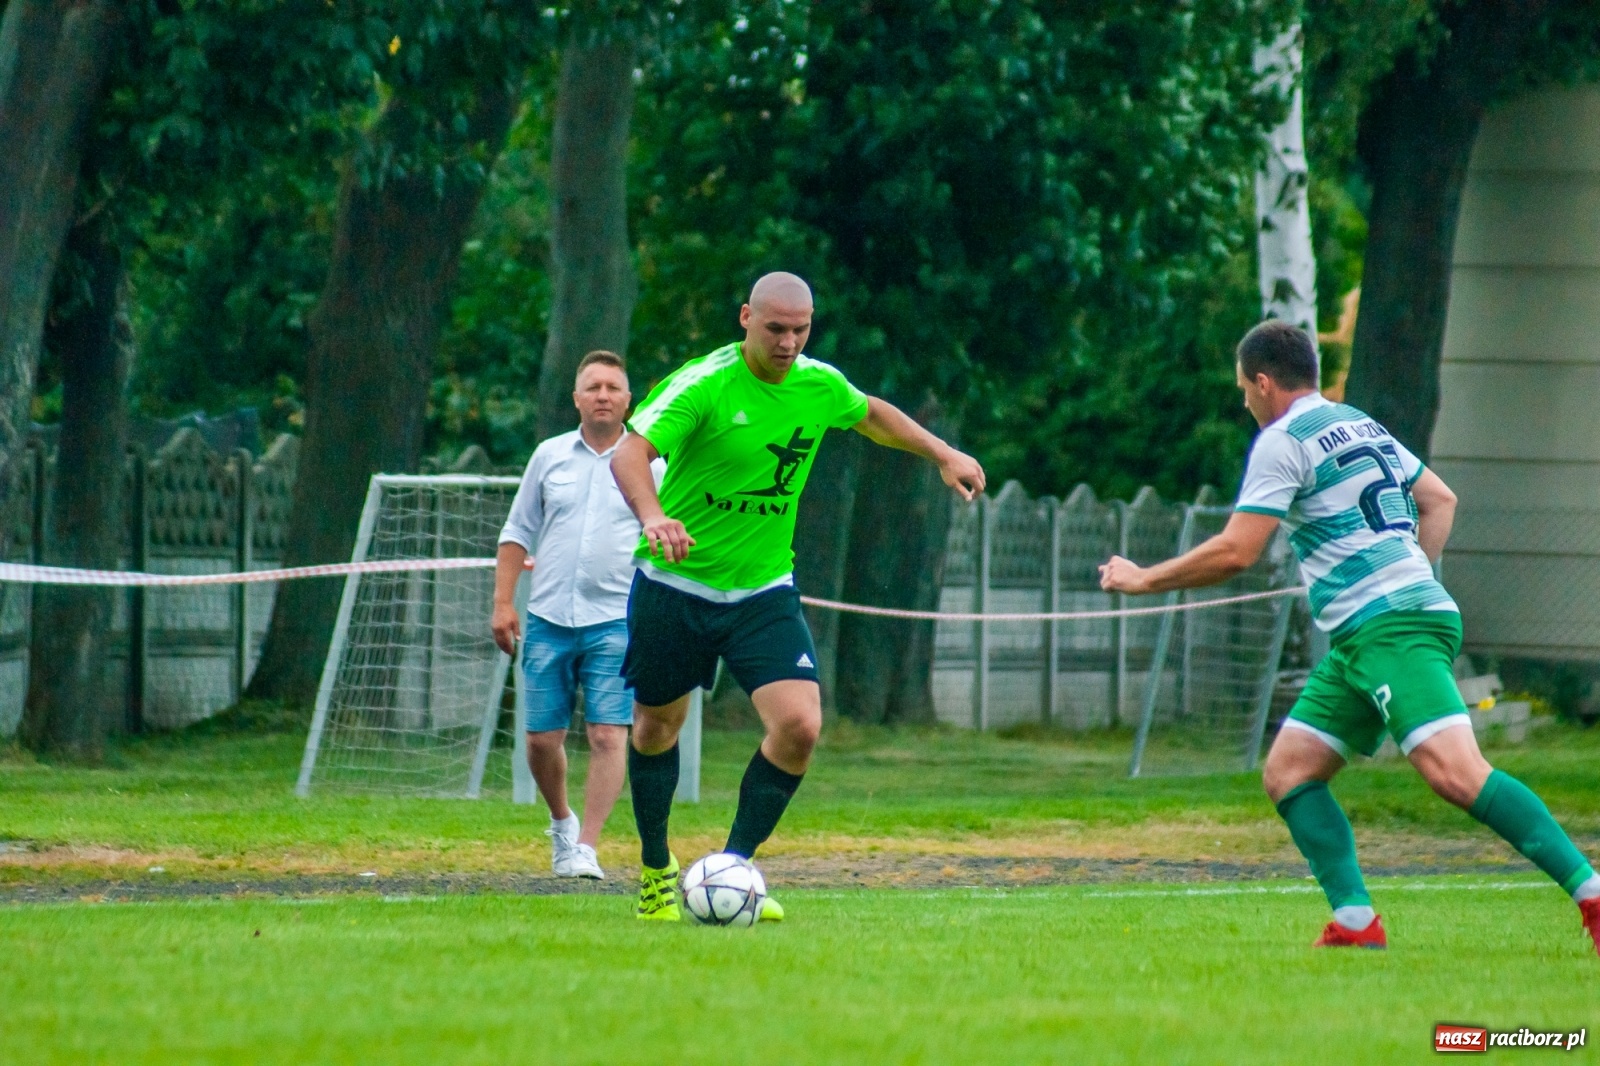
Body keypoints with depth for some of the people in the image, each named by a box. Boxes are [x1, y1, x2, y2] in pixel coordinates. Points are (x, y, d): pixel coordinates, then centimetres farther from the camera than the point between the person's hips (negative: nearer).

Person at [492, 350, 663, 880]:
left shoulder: (647, 466, 5)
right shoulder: (550, 456, 9)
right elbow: (517, 533, 13)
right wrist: (503, 603, 4)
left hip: (616, 621, -2)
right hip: (549, 619, 2)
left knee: (608, 735, -12)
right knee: (542, 738, 3)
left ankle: (585, 847, -10)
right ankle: (561, 821, 29)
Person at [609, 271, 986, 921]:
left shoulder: (818, 386, -2)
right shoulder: (704, 385, -18)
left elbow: (870, 415, 23)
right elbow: (630, 453, -31)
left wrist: (942, 454, 20)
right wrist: (653, 518, -49)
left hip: (764, 588, 3)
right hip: (674, 584, -3)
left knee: (800, 726, -15)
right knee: (657, 726, 10)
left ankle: (734, 865, 1)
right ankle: (656, 871, 33)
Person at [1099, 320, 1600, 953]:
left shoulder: (1283, 442, -5)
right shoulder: (1359, 425, 22)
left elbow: (1235, 552, -10)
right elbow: (1440, 501, 29)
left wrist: (1143, 579, 2)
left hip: (1389, 627, -10)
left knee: (1454, 772, -23)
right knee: (1287, 774, 8)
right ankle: (1354, 922, 0)